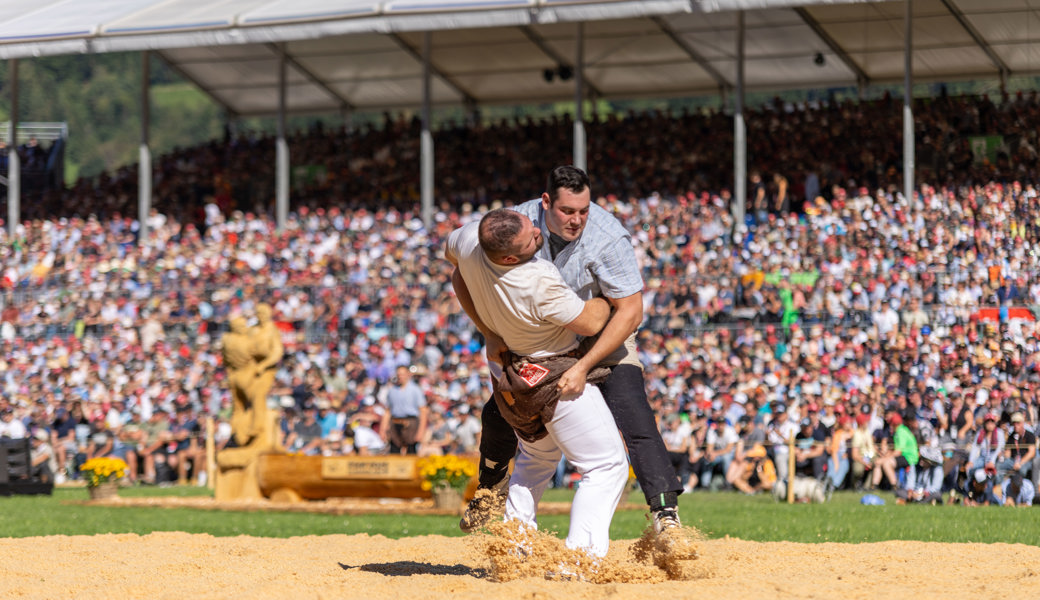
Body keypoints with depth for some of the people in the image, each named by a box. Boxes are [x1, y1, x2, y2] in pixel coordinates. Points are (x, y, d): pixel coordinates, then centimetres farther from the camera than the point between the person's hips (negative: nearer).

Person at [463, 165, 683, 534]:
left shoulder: (607, 238, -32)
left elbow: (630, 312, -31)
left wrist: (584, 366, -37)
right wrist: (492, 334, -17)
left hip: (607, 334, -4)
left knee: (632, 415, -25)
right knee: (498, 415, 6)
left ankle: (665, 510, -27)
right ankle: (489, 492, 34)